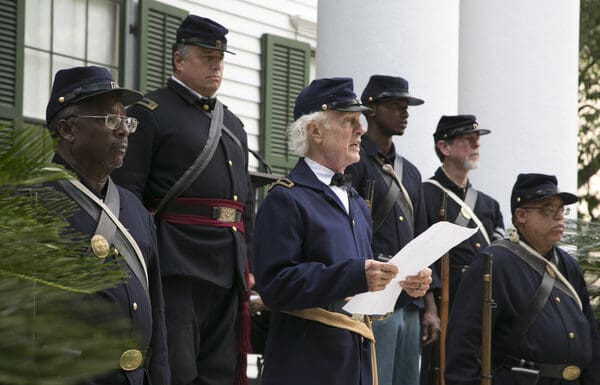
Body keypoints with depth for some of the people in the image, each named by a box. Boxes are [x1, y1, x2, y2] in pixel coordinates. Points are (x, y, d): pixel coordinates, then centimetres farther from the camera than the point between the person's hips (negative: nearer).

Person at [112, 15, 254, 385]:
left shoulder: (233, 125, 22)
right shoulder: (151, 113, -1)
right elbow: (126, 194, -8)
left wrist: (249, 267, 17)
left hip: (229, 267, 7)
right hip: (178, 264, -7)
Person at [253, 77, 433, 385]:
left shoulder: (356, 205, 20)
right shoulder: (285, 200, -7)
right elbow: (275, 285, -18)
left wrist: (403, 284, 2)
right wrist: (355, 275, -25)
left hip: (358, 360, 8)